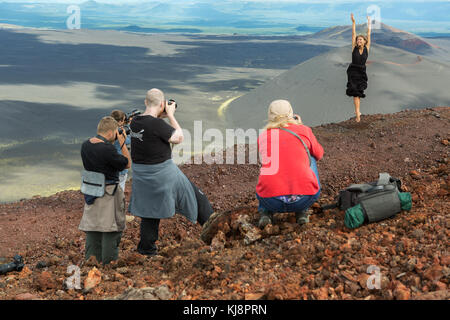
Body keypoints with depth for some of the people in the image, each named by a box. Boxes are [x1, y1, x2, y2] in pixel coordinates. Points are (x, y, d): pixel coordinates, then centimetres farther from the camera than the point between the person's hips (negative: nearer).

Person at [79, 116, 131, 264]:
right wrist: (122, 143, -5)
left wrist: (113, 144, 8)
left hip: (91, 193, 7)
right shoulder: (107, 149, -21)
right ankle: (109, 264, 8)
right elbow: (127, 164, -9)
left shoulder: (85, 145, 2)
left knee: (92, 230, 15)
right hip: (108, 194, -7)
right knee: (111, 230, 4)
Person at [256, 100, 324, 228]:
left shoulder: (262, 137, 13)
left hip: (270, 201, 2)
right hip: (304, 199, -1)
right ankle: (302, 211, 21)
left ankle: (265, 212, 15)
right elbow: (318, 154, 28)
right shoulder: (304, 130, 8)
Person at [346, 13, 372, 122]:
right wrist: (353, 22, -2)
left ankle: (357, 110, 24)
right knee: (355, 92, -8)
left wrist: (369, 23, 12)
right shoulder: (354, 48, -2)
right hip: (352, 72, -2)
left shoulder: (366, 48, 1)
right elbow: (353, 34, -2)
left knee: (359, 92, 10)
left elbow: (368, 35, 7)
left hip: (362, 72, 2)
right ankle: (357, 113, -13)